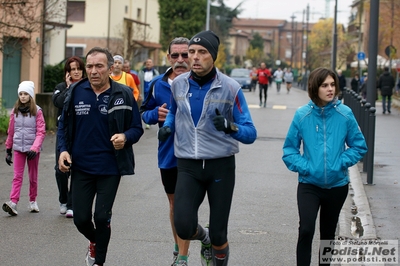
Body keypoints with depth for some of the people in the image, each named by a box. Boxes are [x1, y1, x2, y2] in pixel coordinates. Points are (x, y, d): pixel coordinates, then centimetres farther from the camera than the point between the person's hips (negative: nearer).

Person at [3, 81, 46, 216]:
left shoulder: (37, 111, -5)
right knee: (17, 177, -6)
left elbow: (41, 132, -9)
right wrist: (8, 150, 12)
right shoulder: (15, 111, 5)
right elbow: (10, 131, 11)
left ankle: (33, 201, 24)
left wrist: (34, 148, -20)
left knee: (33, 177, 10)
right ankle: (13, 203, -16)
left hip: (32, 149, -2)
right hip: (18, 148, 2)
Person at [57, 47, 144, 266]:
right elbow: (64, 125, 9)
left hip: (110, 168, -2)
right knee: (81, 218, 4)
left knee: (102, 217, 0)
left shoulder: (123, 95, -6)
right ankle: (94, 241, 39)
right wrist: (63, 150, -6)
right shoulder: (76, 92, -2)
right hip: (81, 167, 2)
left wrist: (125, 137, -20)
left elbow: (137, 128, 1)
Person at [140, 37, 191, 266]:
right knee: (174, 203, 19)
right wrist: (156, 114, -9)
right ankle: (179, 247, 37)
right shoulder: (158, 84, 2)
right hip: (167, 153, 4)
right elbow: (144, 112, 12)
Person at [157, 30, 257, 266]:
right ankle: (205, 238, 21)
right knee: (183, 227, -16)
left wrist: (230, 127, -30)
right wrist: (167, 126, 2)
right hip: (188, 166, 2)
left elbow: (250, 133, -10)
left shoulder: (230, 88, -10)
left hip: (221, 166, -2)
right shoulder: (178, 84, 2)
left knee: (218, 235, 2)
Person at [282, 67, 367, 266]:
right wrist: (303, 166, -16)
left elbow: (359, 146, 0)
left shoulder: (345, 114, -8)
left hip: (337, 184, 2)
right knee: (306, 229, -19)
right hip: (309, 183, -2)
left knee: (328, 233, 15)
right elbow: (289, 149, -1)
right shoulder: (302, 115, -9)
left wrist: (341, 162, -13)